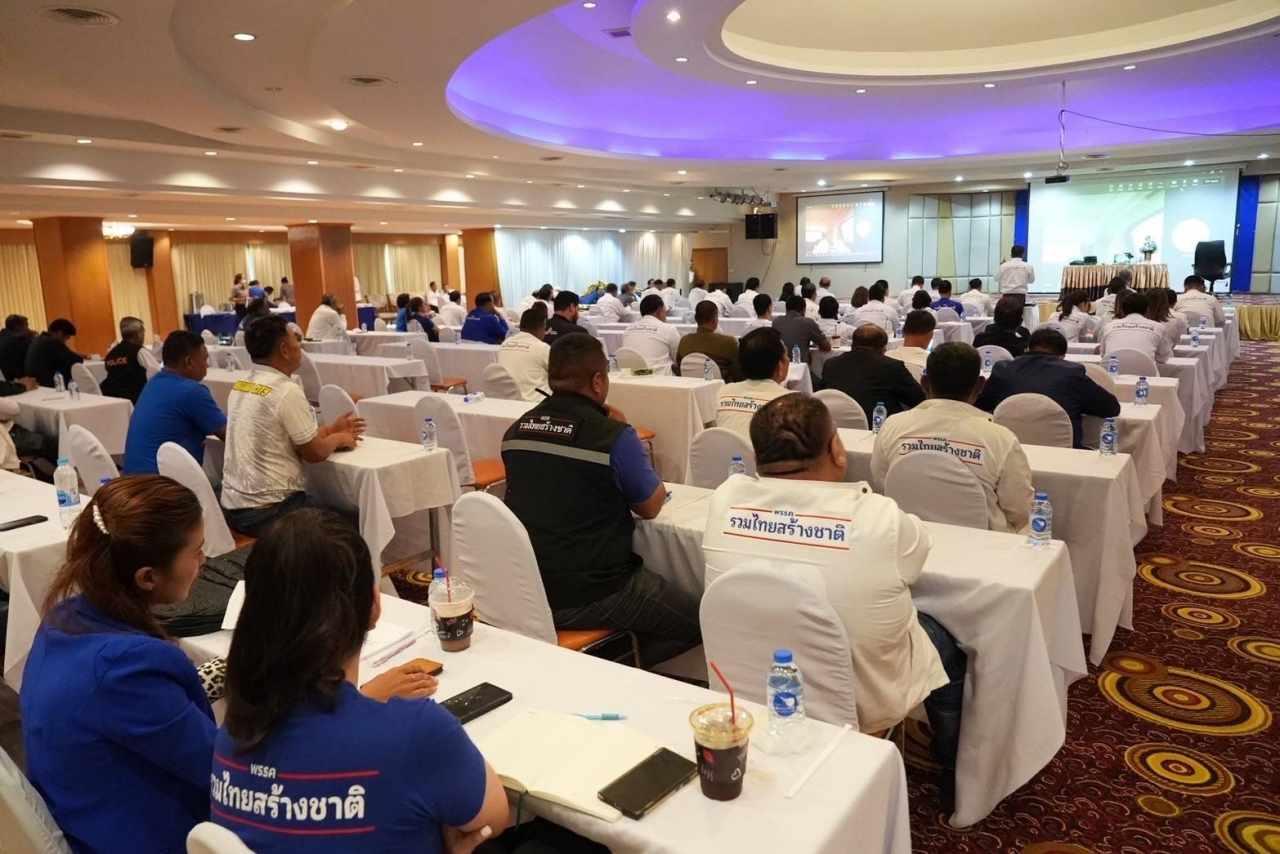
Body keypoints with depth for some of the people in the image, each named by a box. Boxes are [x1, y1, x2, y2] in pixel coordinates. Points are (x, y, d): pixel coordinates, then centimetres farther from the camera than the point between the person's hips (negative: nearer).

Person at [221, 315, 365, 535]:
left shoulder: (240, 387, 7)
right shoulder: (286, 391, -19)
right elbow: (315, 452, -11)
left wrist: (331, 429, 19)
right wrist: (338, 439, 8)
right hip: (267, 511, -8)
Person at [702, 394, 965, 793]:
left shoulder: (724, 501, -21)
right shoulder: (880, 518, -29)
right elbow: (916, 546, -4)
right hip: (862, 702, -4)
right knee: (944, 644, 25)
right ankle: (953, 787, 44)